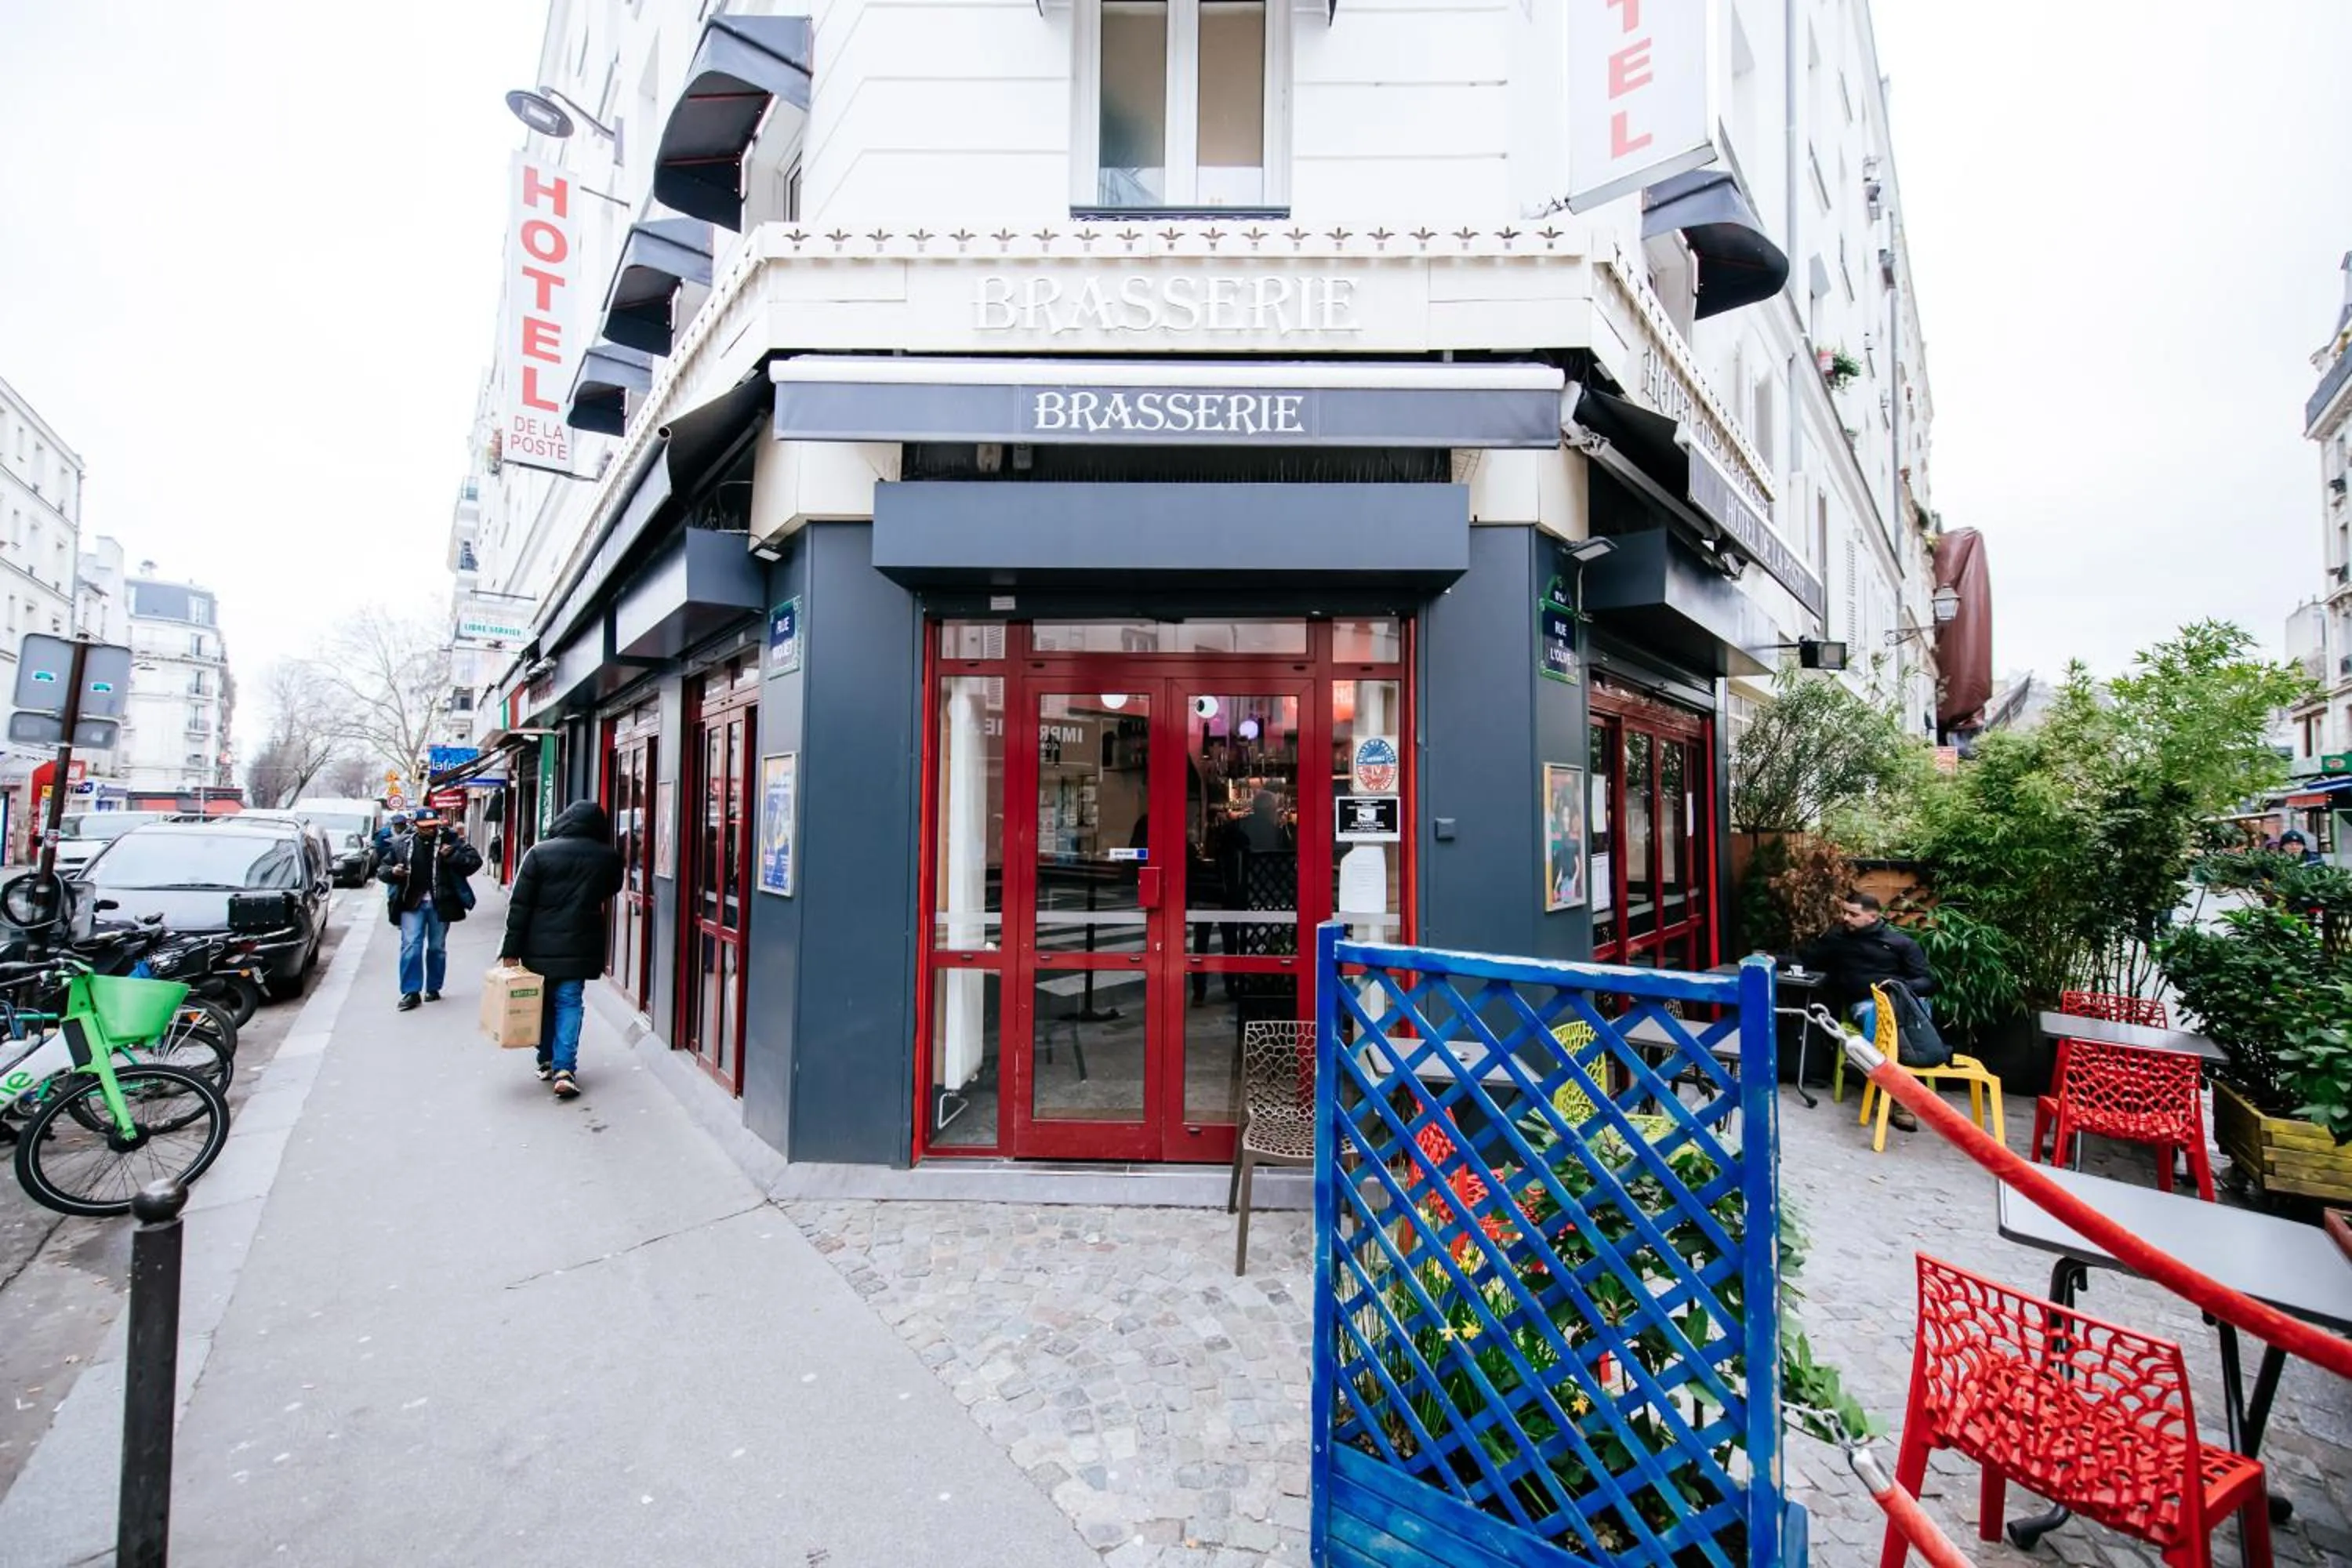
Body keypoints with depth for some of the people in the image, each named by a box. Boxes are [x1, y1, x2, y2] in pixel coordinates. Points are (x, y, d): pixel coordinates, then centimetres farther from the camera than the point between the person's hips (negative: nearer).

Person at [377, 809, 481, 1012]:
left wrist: (452, 856, -21)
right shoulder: (402, 845, 3)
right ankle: (411, 992, 0)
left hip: (440, 904, -1)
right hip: (412, 903, 1)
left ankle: (433, 988, 23)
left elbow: (475, 860, -6)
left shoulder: (449, 841, -2)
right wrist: (392, 871, -11)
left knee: (437, 947, 10)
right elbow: (381, 870, 12)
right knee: (410, 946, -5)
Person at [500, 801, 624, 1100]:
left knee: (543, 1002, 17)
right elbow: (611, 893, 14)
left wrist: (511, 949, -2)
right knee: (569, 1002, 4)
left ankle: (547, 1061, 27)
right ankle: (564, 1069, -7)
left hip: (540, 947, 0)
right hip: (579, 948, 0)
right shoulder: (608, 857, -2)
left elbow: (519, 904, -6)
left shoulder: (539, 852, -6)